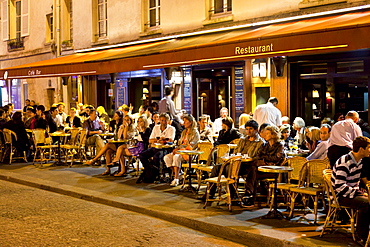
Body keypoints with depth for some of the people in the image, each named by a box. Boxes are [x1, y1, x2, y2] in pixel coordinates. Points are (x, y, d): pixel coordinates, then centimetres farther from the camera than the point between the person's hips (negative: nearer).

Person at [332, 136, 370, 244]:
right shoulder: (344, 162, -21)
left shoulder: (359, 161, 9)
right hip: (340, 196, -9)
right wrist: (358, 193, -24)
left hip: (352, 192, 9)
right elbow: (340, 186, -27)